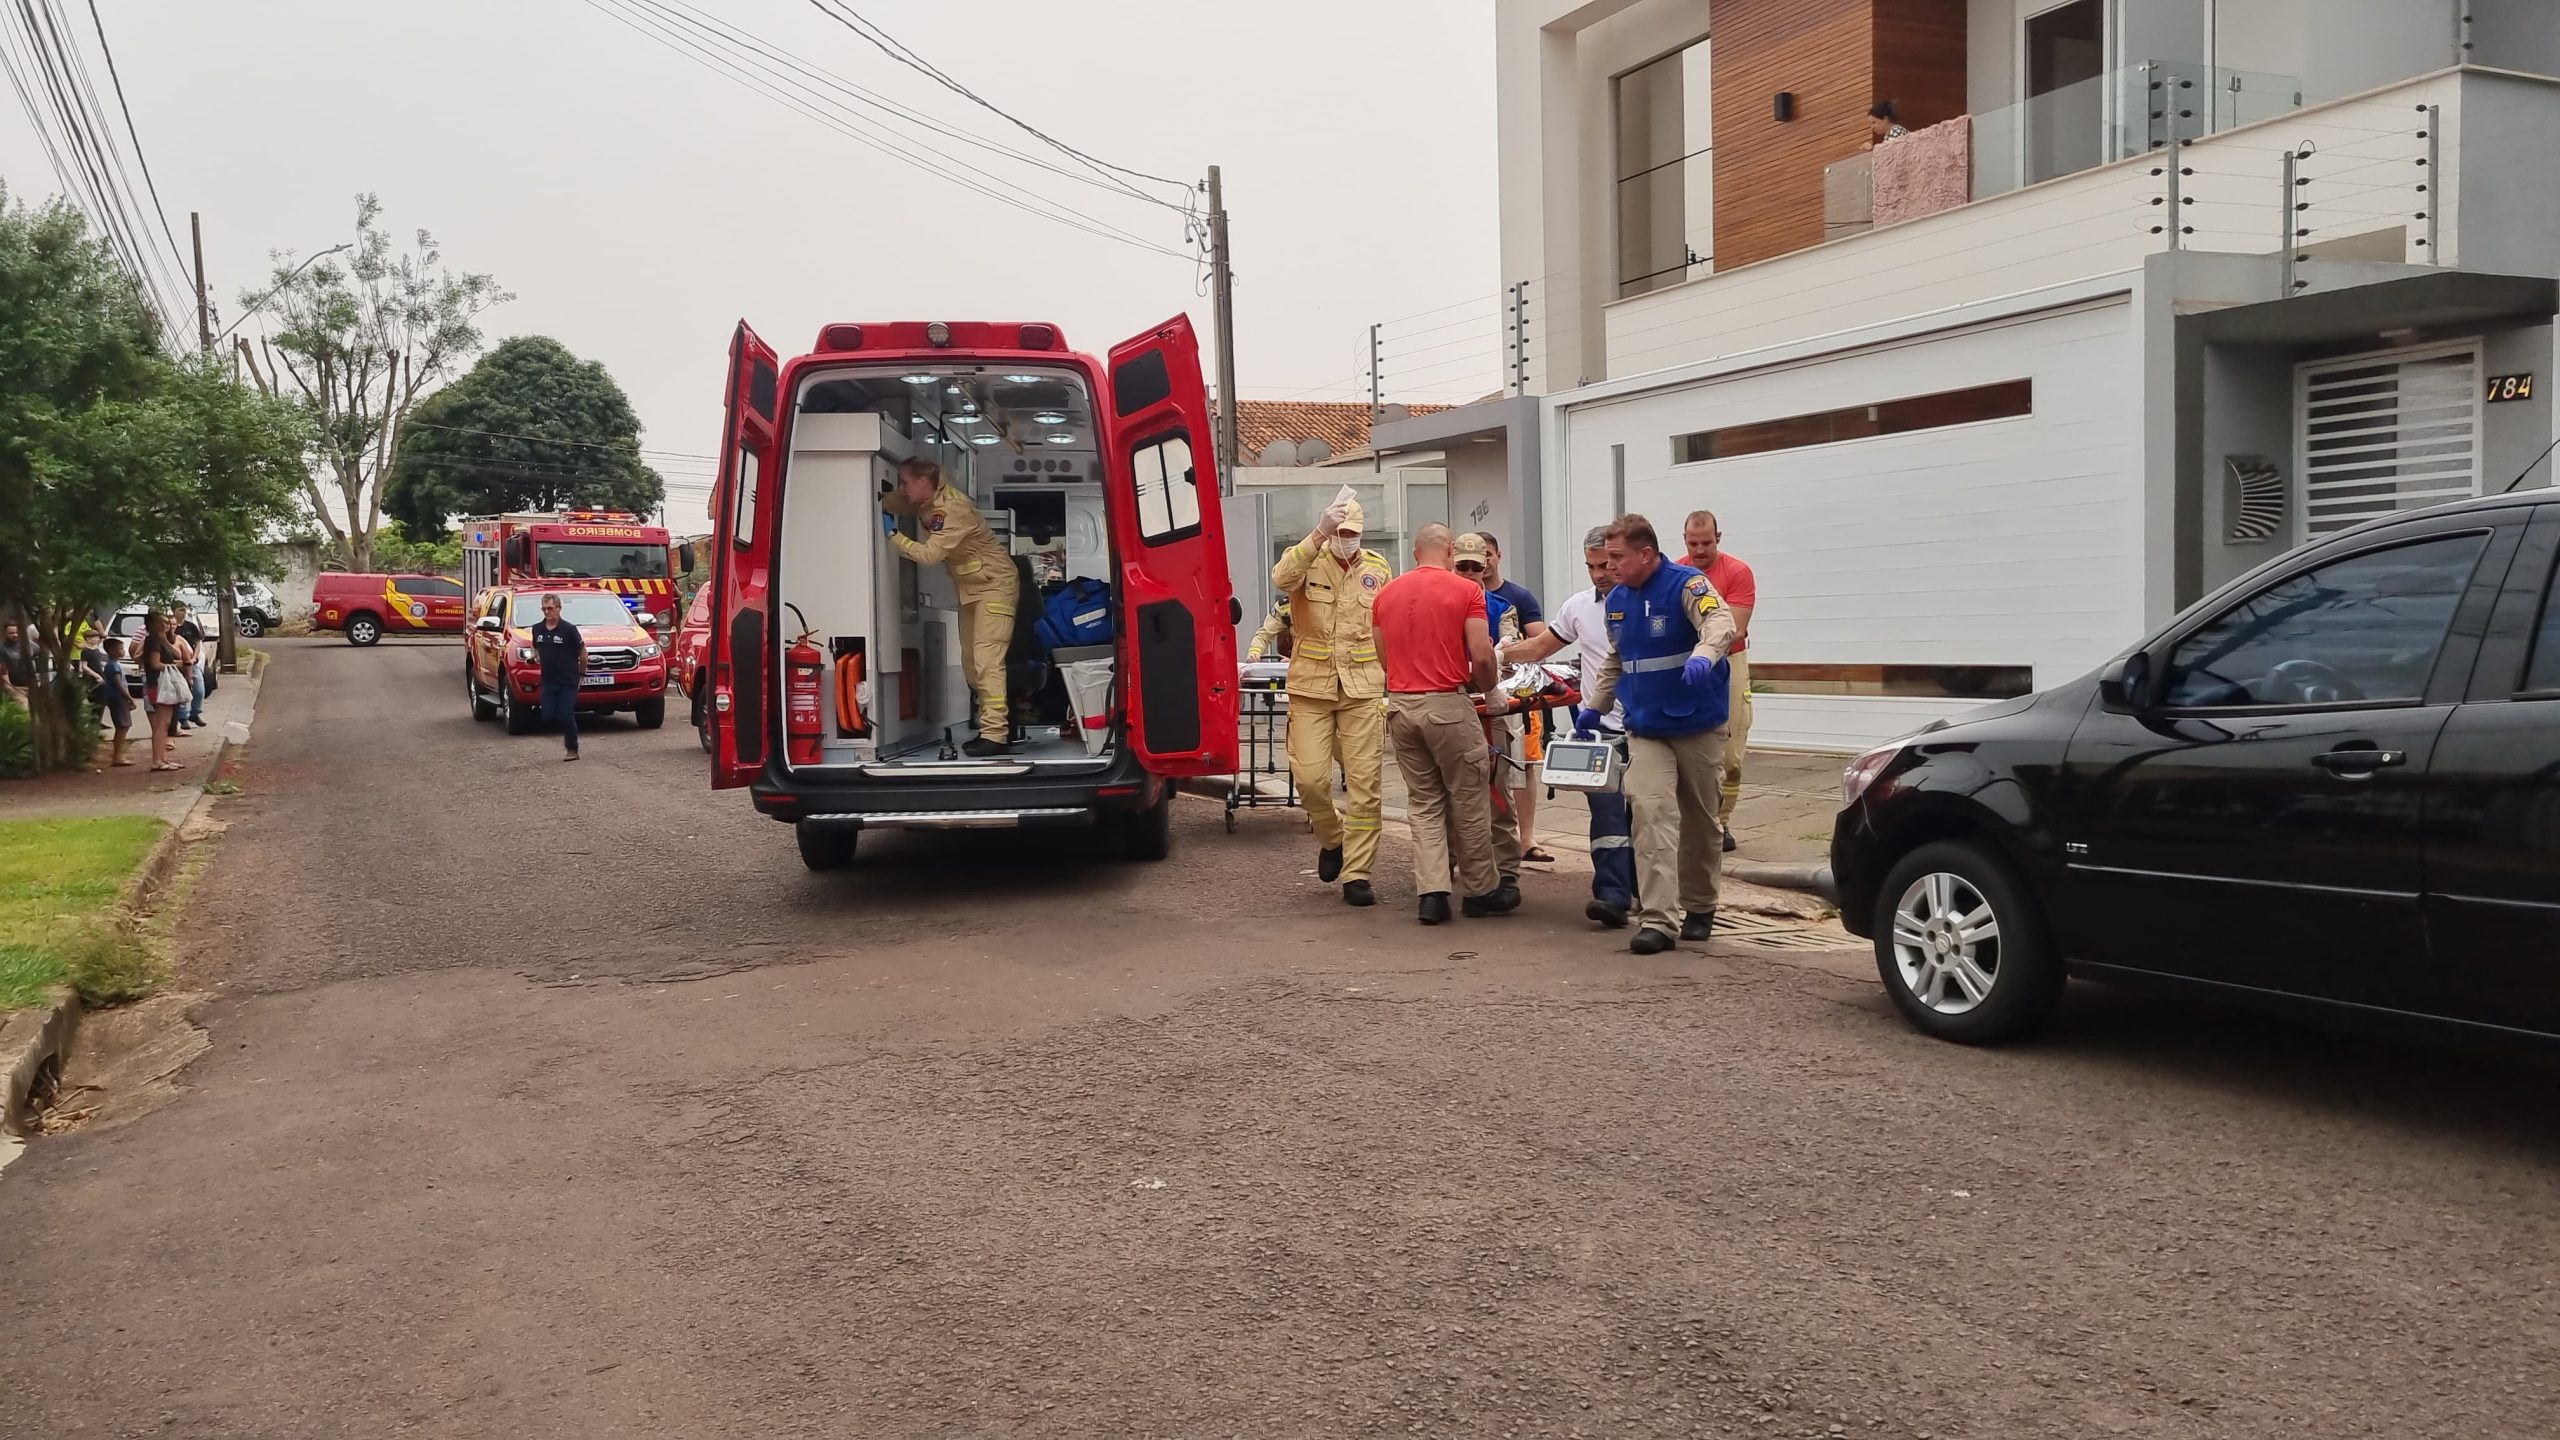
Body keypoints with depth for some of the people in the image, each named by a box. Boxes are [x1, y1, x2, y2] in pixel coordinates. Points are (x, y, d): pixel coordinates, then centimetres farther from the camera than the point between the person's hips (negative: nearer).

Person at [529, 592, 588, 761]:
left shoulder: (568, 629, -10)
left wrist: (581, 672, 3)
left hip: (568, 681, -5)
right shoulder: (537, 629, 6)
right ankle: (567, 730, 29)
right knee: (547, 716, 0)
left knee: (565, 715, -9)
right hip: (548, 681, 5)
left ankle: (572, 750, 6)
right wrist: (534, 656, 9)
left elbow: (583, 652, -3)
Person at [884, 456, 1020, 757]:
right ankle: (996, 727, 15)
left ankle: (995, 735, -24)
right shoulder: (927, 500, 2)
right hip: (971, 589, 10)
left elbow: (930, 554, -30)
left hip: (994, 585, -10)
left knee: (987, 660, -18)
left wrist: (892, 535, -20)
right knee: (971, 661, 10)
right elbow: (892, 503, 14)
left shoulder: (951, 510, -26)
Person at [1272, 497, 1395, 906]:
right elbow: (1282, 577, -25)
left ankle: (1356, 873, 7)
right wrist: (1319, 534, -34)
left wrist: (1395, 684, 8)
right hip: (1311, 688, -1)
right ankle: (1331, 839, 24)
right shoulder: (1307, 561, 1)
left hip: (1363, 689, 2)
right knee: (1310, 777, -6)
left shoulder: (1378, 568, 9)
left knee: (1364, 785, -1)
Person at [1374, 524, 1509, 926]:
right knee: (1469, 801, 7)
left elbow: (1383, 657, 11)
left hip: (1400, 705, 5)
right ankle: (1482, 889, 18)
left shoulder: (1387, 593, 10)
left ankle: (1431, 891, 3)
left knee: (1423, 802, 11)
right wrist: (1486, 687, 8)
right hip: (1447, 705, -5)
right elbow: (1481, 656, -12)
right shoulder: (1465, 591, -6)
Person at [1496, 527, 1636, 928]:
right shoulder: (1579, 606, 8)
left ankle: (1640, 890, 21)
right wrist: (1498, 656, 5)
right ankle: (1612, 894, -14)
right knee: (1607, 810, -9)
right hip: (1601, 726, 2)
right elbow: (1540, 647, 18)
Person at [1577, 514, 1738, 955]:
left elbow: (1720, 624, -32)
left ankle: (1699, 908, 29)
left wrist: (1703, 656, -52)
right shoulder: (1616, 601, 6)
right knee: (1651, 815, -12)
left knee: (1700, 820, 10)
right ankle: (1657, 919, -14)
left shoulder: (1686, 584, -13)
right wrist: (1593, 706, 18)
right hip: (1646, 729, 4)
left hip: (1698, 725, -4)